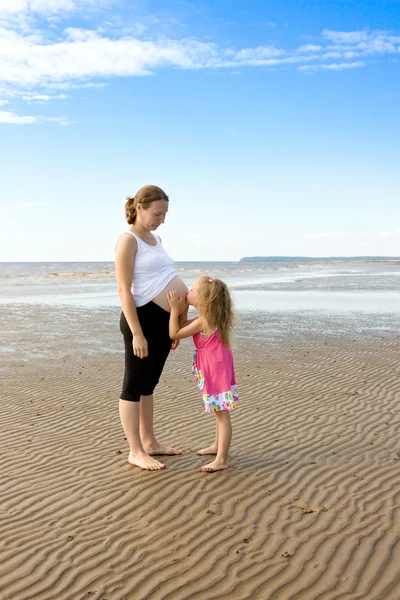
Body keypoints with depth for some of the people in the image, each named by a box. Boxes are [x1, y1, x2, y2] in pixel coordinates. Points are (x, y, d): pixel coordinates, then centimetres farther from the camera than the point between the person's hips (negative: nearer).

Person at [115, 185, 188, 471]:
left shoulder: (155, 238, 16)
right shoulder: (128, 240, -10)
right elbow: (124, 290, -15)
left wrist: (174, 327, 20)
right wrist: (137, 333, -20)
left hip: (163, 320, 9)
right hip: (144, 318, -8)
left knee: (149, 384, 16)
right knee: (135, 385, 0)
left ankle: (150, 443, 26)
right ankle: (135, 452, 7)